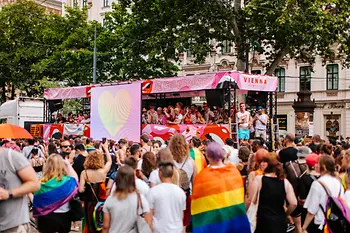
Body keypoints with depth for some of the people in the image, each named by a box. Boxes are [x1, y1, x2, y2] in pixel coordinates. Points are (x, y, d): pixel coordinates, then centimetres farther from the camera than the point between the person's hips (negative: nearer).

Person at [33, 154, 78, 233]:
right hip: (63, 217, 0)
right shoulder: (66, 181, -13)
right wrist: (68, 164, 14)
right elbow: (75, 178, 10)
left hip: (46, 218, 0)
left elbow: (35, 201, -7)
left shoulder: (41, 183, -12)